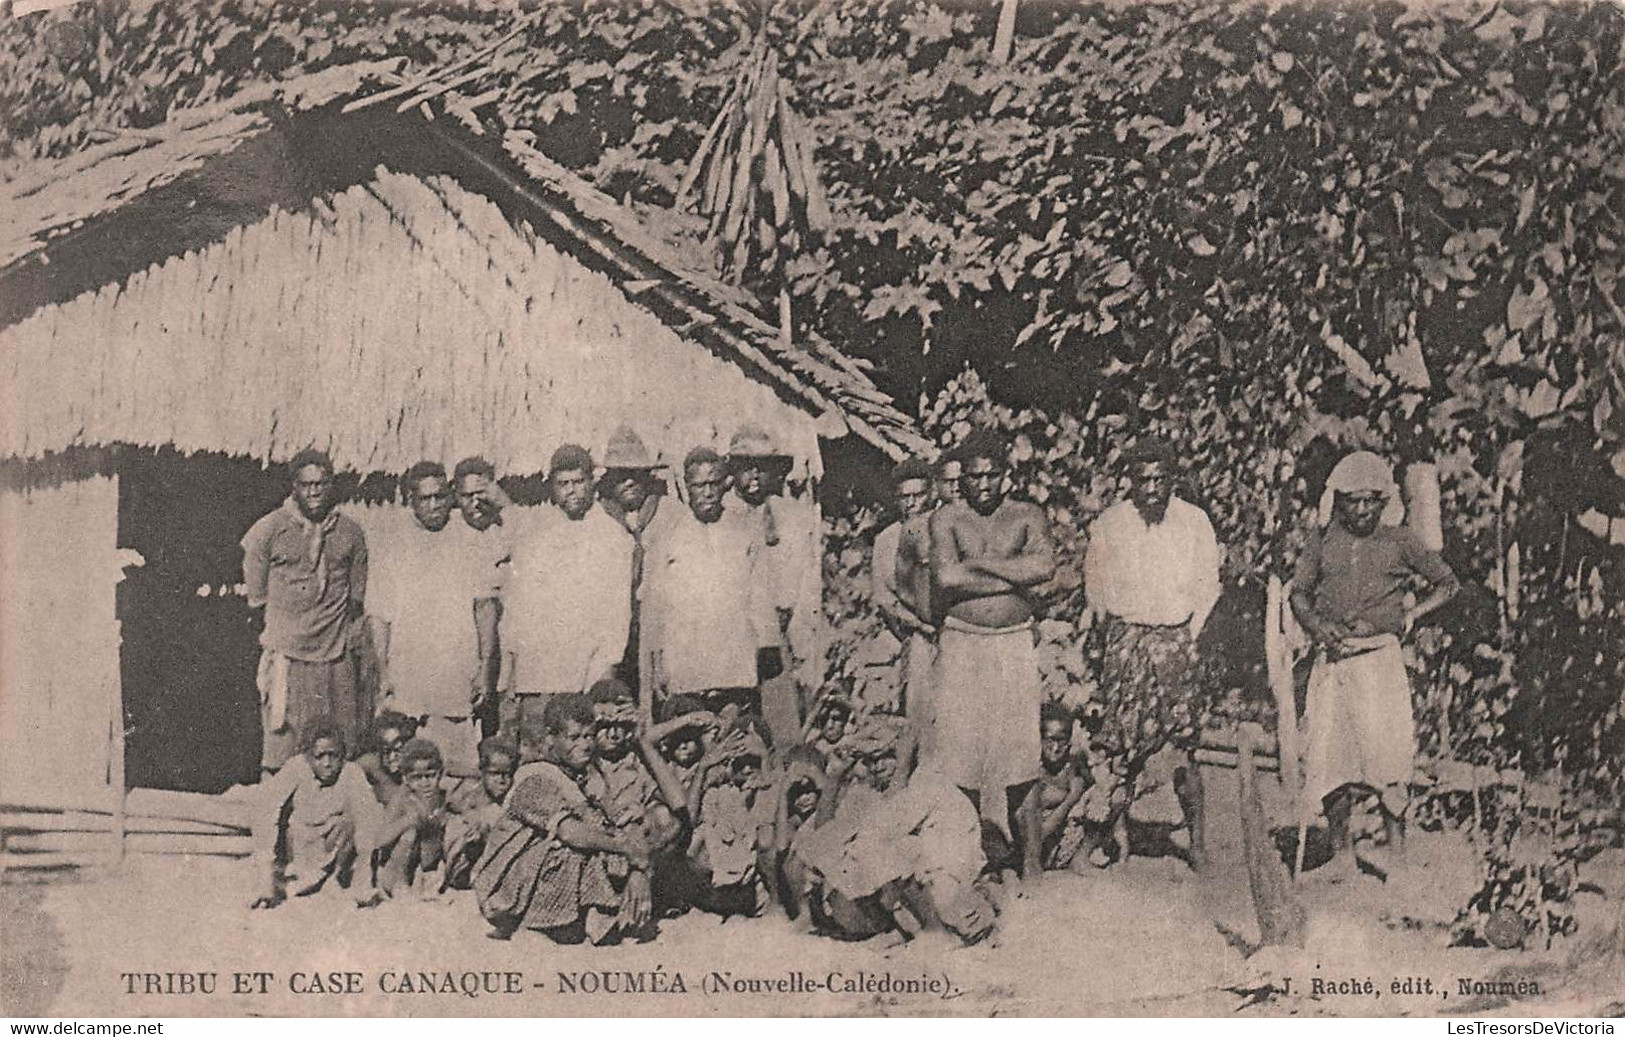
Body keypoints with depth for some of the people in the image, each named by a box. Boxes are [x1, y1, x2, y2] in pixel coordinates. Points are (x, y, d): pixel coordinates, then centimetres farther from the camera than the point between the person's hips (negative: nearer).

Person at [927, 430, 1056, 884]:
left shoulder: (1027, 516, 8)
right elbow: (945, 579, -13)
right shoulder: (946, 518, 4)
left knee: (1020, 762, 1)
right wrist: (1012, 580, -8)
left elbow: (1044, 566, -12)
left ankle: (1031, 867, 9)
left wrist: (976, 562, -9)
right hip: (961, 646, -1)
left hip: (1015, 646, 1)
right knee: (960, 755, 0)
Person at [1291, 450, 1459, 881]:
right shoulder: (1323, 541, 9)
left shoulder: (1398, 541, 3)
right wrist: (1318, 626, -7)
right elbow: (1299, 593, 12)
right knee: (1329, 756, 1)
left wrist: (1408, 617, 1)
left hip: (1380, 656, -2)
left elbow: (1448, 583, 13)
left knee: (1388, 752, -7)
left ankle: (1396, 846, 6)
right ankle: (1341, 853, 10)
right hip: (1331, 659, 2)